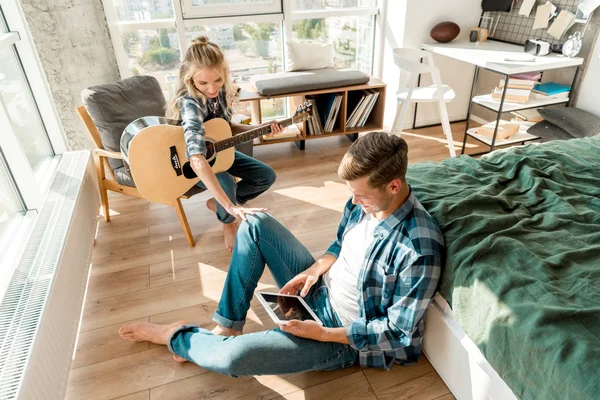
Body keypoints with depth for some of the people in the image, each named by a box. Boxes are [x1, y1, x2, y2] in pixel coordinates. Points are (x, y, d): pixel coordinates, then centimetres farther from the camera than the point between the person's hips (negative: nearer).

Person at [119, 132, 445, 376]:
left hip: (345, 336, -7)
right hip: (317, 291, 8)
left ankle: (177, 337, 9)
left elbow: (397, 332, -22)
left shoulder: (419, 249, -30)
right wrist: (314, 270, -8)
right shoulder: (365, 200, -9)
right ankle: (225, 328, 1)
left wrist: (323, 334, -24)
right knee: (255, 224, -4)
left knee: (233, 357, -27)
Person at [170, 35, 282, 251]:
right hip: (190, 162, -7)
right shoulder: (190, 102, -36)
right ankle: (228, 223, -1)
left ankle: (217, 203, 15)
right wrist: (232, 206, -58)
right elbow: (197, 161, -51)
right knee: (226, 184, -36)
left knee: (267, 176, 0)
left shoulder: (222, 90, -13)